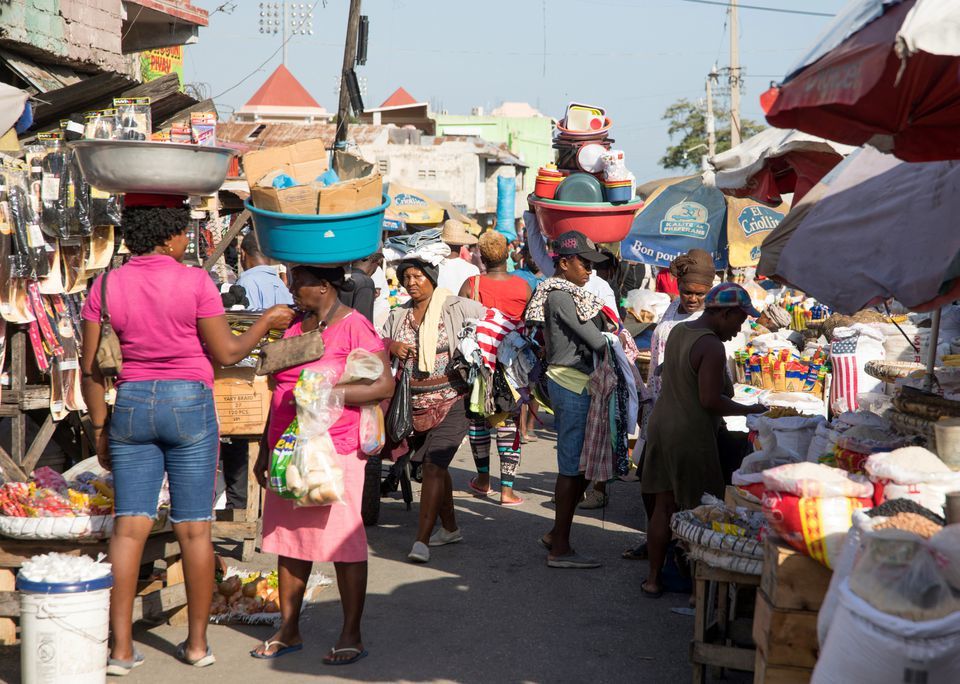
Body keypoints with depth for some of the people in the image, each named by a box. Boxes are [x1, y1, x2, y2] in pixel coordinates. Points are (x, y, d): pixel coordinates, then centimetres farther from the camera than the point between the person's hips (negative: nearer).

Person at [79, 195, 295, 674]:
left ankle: (121, 647, 1)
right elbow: (226, 353, -3)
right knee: (194, 528, 5)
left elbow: (90, 368, 2)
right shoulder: (195, 282, -9)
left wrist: (100, 427, 11)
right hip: (188, 403, -3)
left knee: (129, 527, 4)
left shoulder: (106, 287, 1)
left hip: (131, 404, 3)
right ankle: (197, 643, 13)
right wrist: (266, 323, 13)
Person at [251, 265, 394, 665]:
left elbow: (385, 384, -13)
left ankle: (351, 636, 6)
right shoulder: (293, 329, 15)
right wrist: (266, 451, 20)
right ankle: (288, 629, 19)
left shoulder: (354, 327, -7)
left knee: (343, 541, -2)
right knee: (288, 539, 9)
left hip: (335, 450, -7)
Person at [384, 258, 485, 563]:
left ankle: (422, 540, -18)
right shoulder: (398, 315, 11)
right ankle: (450, 529, 32)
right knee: (434, 465, 15)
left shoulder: (457, 307, -4)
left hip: (451, 400, -6)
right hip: (415, 402, 6)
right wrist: (391, 347, -5)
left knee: (434, 465, -15)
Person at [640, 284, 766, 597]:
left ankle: (653, 579, 18)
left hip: (661, 427, 8)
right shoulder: (712, 348, -19)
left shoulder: (678, 331, 9)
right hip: (690, 435, -8)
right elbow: (710, 400, -22)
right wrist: (749, 410, -11)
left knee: (664, 506, 13)